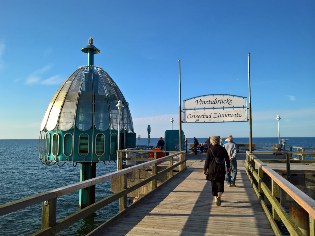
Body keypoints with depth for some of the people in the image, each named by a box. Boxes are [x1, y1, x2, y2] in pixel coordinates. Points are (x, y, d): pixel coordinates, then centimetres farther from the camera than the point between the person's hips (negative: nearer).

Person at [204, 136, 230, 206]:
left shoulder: (210, 149, -5)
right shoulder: (222, 149, 0)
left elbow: (207, 160, -5)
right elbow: (227, 159, 6)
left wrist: (205, 169, 1)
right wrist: (228, 167, 19)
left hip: (212, 169, 0)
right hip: (221, 169, 1)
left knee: (214, 184, 13)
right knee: (220, 183, 4)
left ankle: (215, 198, 22)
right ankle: (219, 196, -18)